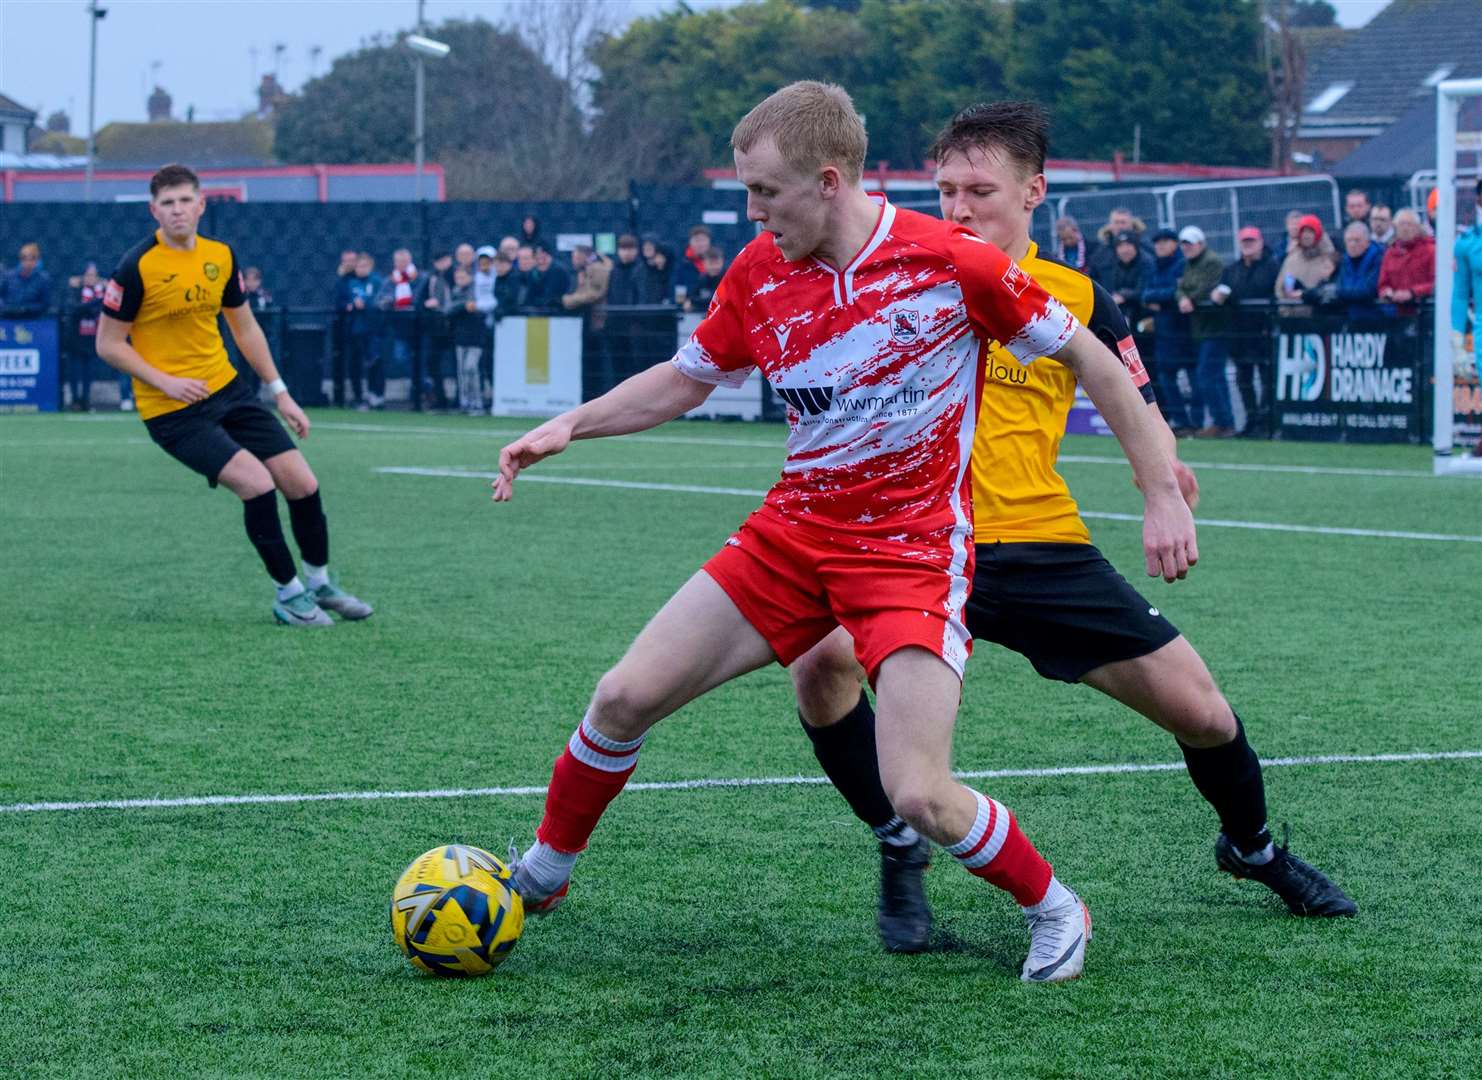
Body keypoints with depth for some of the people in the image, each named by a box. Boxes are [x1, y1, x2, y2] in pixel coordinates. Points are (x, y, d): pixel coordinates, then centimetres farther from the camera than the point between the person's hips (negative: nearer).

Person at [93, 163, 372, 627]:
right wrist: (165, 382, -18)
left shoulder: (220, 257, 4)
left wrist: (280, 393, 14)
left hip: (226, 389, 6)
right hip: (172, 411, -6)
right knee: (258, 484, -20)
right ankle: (288, 596, -1)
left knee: (302, 484, 1)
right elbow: (108, 344, -9)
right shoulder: (138, 266, -14)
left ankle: (320, 584, 24)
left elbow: (245, 328, 16)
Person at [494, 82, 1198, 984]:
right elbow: (687, 377, 15)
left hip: (916, 546, -5)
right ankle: (541, 876, 22)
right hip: (793, 530, 5)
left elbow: (1087, 358, -6)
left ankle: (1053, 908, 10)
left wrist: (1163, 494, -6)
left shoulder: (951, 263, -16)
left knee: (919, 796, -18)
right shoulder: (759, 272, -1)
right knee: (625, 699, -2)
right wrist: (570, 426, 2)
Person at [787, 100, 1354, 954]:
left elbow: (1138, 409, 9)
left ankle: (1251, 846, 36)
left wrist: (1164, 474, -12)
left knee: (1203, 714, 1)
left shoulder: (1076, 297, 3)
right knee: (823, 659, -30)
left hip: (1044, 550, 1)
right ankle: (901, 852, -7)